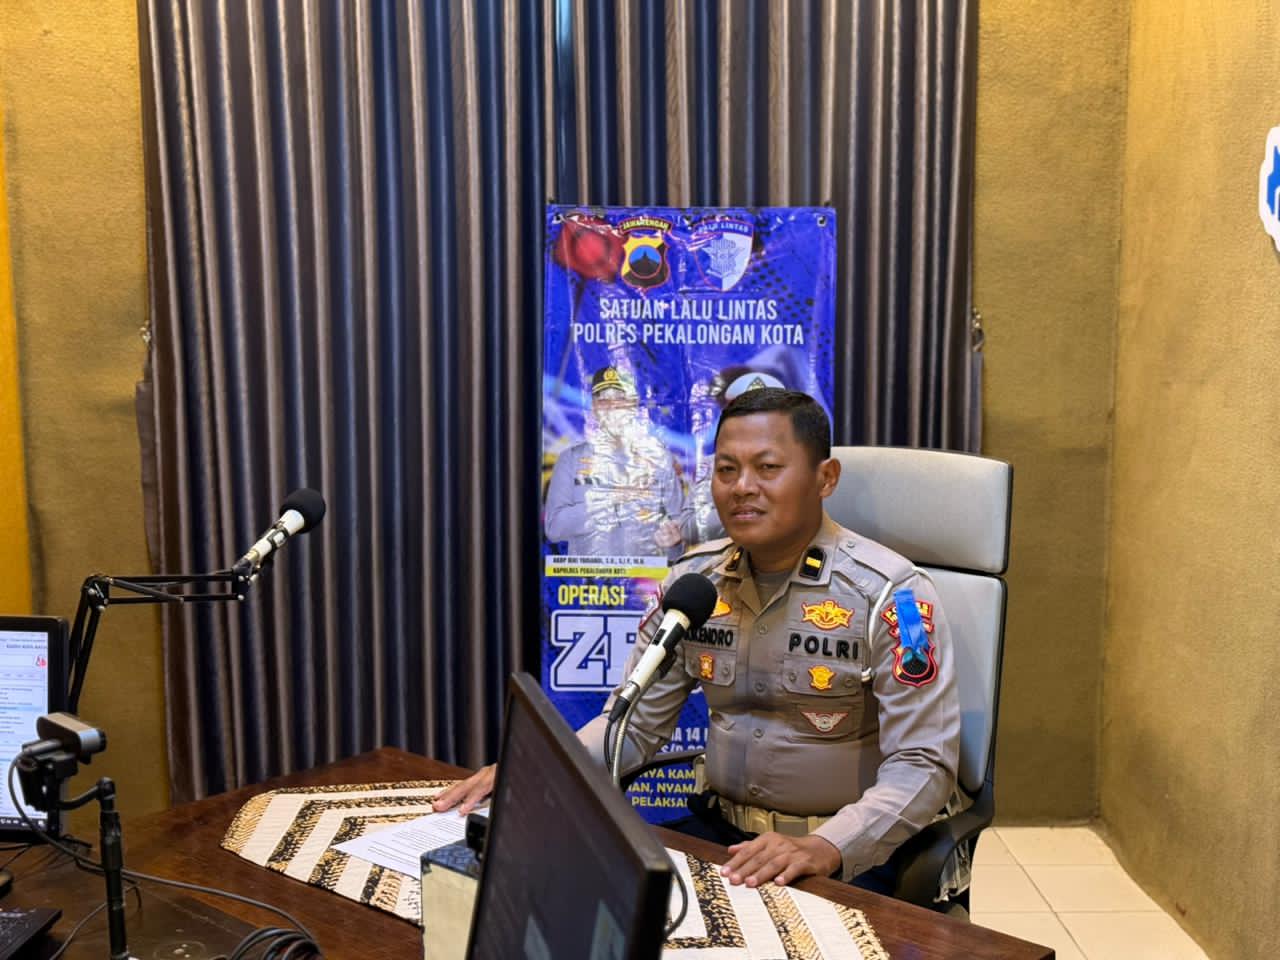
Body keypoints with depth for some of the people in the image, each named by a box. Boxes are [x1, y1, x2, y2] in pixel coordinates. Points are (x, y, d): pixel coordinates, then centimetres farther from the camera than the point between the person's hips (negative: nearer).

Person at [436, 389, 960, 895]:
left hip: (849, 854, -5)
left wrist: (827, 848, -32)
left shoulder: (891, 595, -12)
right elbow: (634, 723, 7)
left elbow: (923, 766, -15)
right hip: (716, 830, 5)